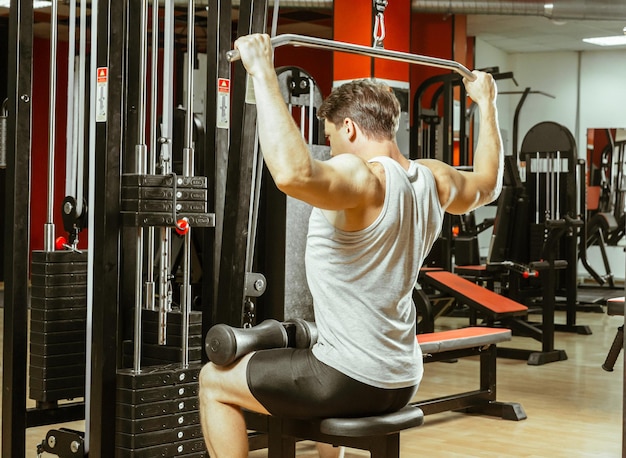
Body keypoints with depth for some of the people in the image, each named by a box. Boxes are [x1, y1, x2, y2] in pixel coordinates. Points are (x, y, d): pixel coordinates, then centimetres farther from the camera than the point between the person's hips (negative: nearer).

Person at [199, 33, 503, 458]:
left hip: (350, 382, -8)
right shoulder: (435, 179, 3)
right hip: (402, 383, 8)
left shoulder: (361, 178, -22)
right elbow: (487, 185, 25)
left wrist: (264, 74, -37)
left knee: (215, 381, 12)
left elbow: (293, 173, -43)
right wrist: (487, 102, 34)